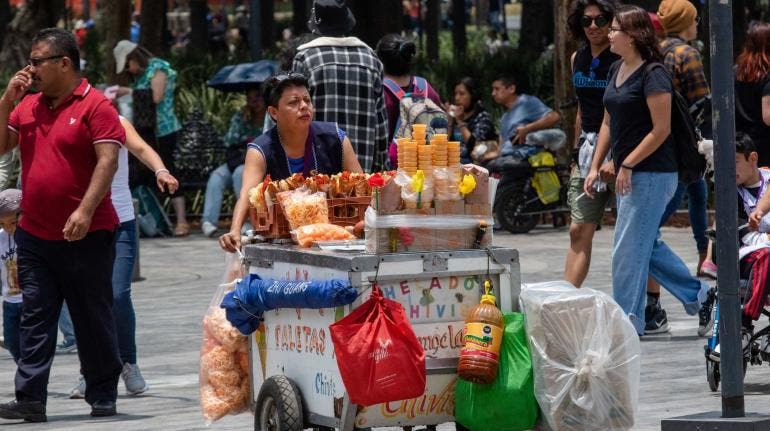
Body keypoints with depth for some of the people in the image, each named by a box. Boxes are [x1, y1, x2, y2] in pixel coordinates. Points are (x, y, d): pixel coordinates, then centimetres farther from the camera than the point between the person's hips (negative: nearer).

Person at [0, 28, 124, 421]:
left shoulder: (95, 106, -8)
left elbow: (108, 160, -16)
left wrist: (85, 210, -25)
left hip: (85, 237, -6)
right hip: (34, 236, 6)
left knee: (93, 320, 5)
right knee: (34, 319, 1)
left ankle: (103, 398, 14)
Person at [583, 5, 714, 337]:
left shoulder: (653, 74, -15)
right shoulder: (617, 70, 12)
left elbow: (661, 129, -18)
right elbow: (609, 123, 17)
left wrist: (628, 165, -18)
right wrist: (595, 167, 12)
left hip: (651, 175, -9)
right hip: (628, 174, 9)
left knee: (628, 249, -5)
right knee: (647, 245, 15)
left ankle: (628, 321, 3)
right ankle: (699, 296, 25)